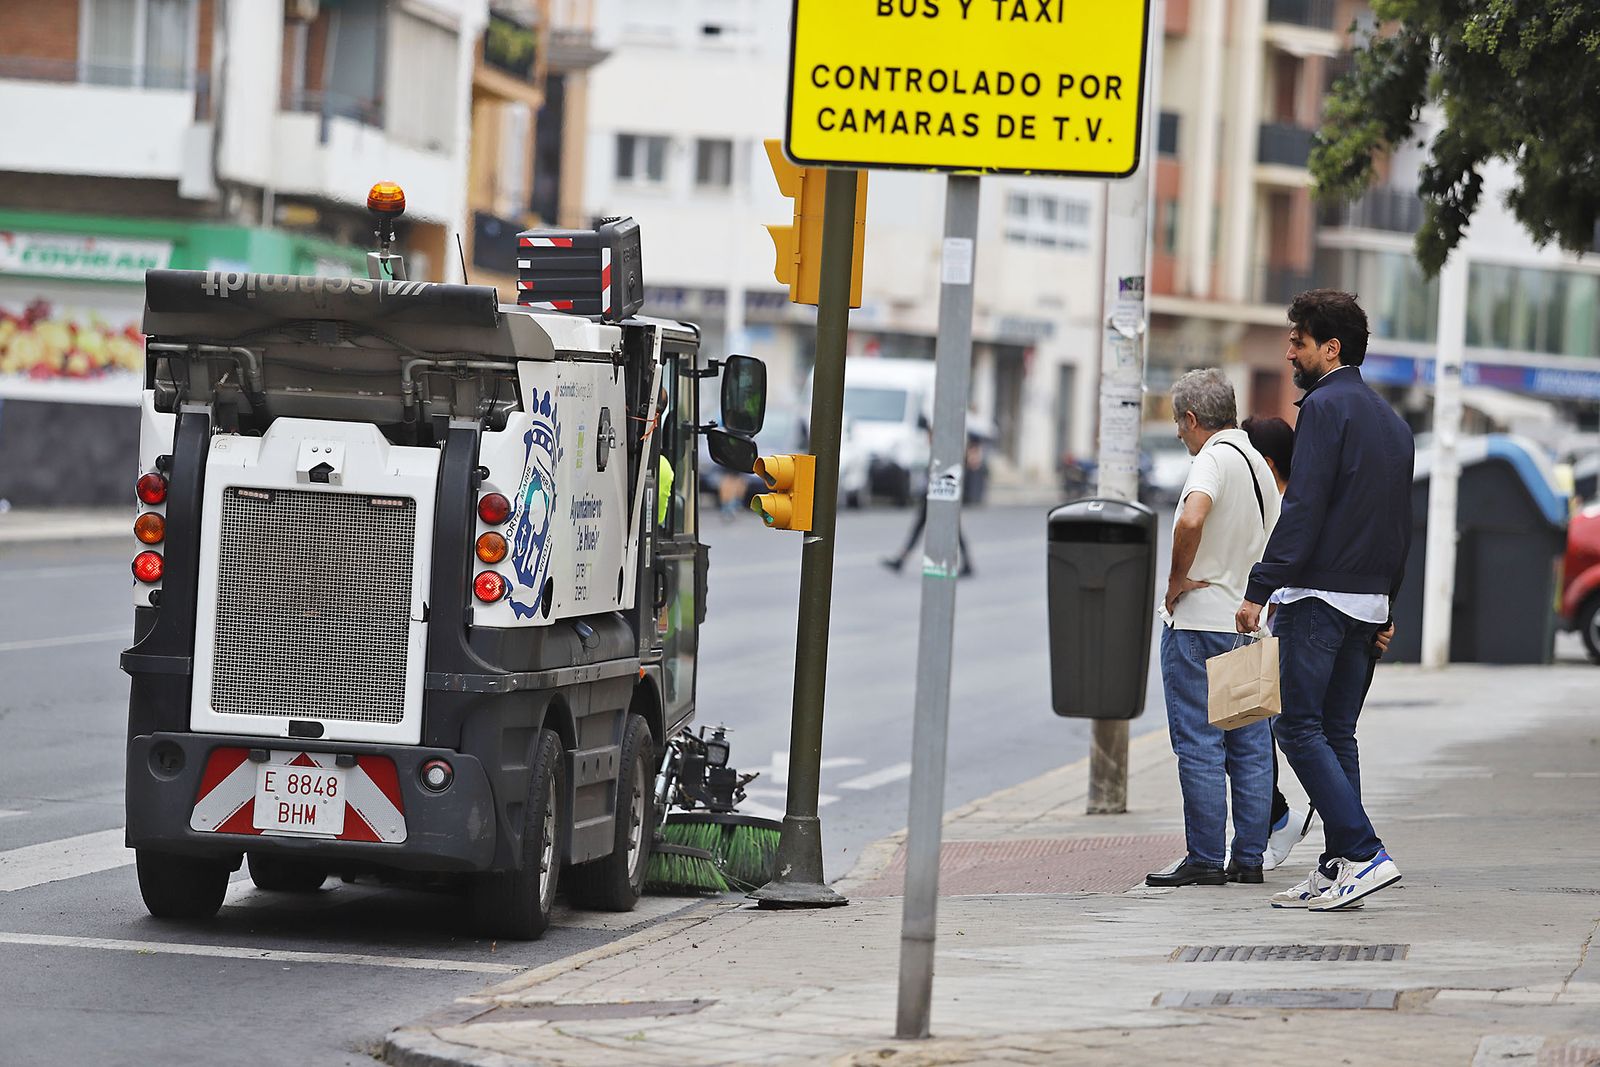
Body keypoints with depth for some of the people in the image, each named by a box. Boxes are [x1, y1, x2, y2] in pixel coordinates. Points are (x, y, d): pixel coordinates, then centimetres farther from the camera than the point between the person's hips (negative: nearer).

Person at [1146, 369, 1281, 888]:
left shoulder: (1213, 460, -13)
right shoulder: (1258, 464, 15)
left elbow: (1192, 520, -31)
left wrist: (1177, 580, -18)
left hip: (1198, 624, -8)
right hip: (1250, 625, 8)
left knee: (1200, 748, -4)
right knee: (1250, 749, 9)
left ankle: (1204, 860, -4)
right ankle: (1249, 858, 10)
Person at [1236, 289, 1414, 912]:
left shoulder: (1325, 406, -10)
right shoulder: (1392, 421, 18)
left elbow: (1303, 509, -18)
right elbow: (1400, 527, 20)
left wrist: (1259, 590, -19)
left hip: (1319, 596, -9)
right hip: (1369, 601, 9)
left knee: (1299, 727, -7)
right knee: (1336, 733, 11)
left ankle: (1364, 854, -17)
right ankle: (1338, 870, 7)